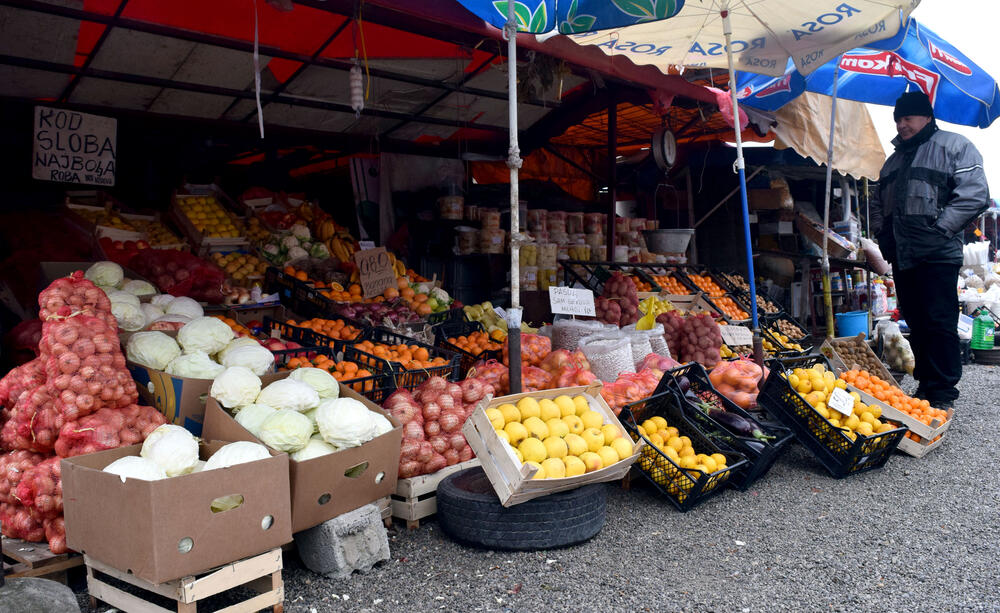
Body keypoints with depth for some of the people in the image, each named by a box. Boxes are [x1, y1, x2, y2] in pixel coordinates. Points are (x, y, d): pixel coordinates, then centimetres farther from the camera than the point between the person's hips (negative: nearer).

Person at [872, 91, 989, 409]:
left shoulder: (953, 146, -1)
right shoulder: (894, 161, 22)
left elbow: (974, 194, -11)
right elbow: (881, 202, 30)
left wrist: (940, 228, -15)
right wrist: (880, 229, 13)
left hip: (937, 255, -7)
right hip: (901, 257, 7)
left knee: (939, 323, -8)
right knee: (916, 324, 10)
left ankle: (942, 394, -3)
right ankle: (925, 385, 19)